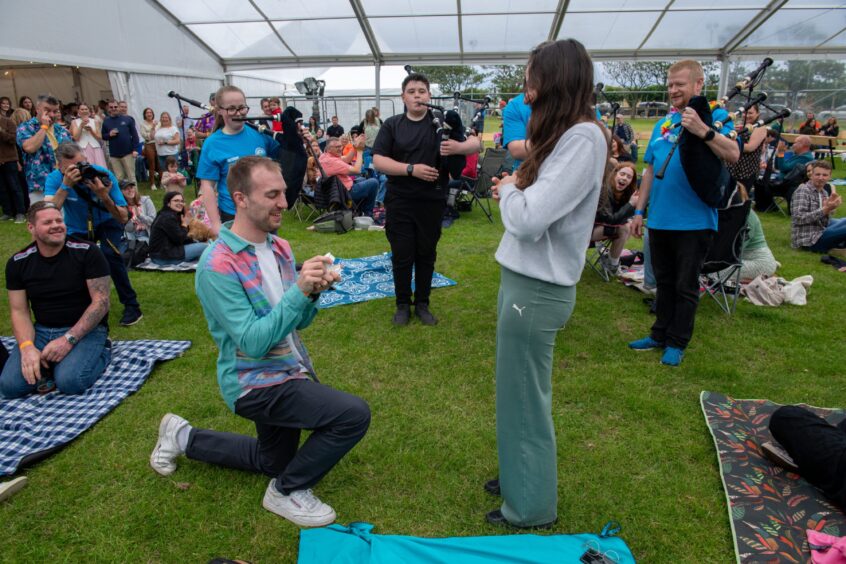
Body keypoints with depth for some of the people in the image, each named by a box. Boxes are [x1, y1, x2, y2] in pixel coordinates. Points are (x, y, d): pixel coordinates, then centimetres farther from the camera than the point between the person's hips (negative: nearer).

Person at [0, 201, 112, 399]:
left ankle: (102, 351, 1)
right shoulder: (18, 263, 1)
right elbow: (19, 311, 2)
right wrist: (27, 347, -17)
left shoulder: (87, 252, -11)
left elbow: (101, 302, -13)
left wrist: (68, 340, -22)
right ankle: (49, 362, 10)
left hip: (85, 329, -3)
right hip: (42, 331, 4)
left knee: (69, 382, -28)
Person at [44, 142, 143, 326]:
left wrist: (105, 197, -46)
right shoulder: (55, 178, -24)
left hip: (107, 223, -2)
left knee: (110, 254, -27)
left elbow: (124, 217, -30)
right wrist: (65, 185, -48)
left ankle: (131, 306, -14)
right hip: (77, 229, 3)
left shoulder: (104, 175, -28)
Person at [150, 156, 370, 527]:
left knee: (272, 462, 26)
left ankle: (184, 438, 40)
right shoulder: (218, 266, -22)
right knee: (355, 415, -23)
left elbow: (297, 322, 4)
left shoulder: (280, 248, 1)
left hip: (288, 369, 8)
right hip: (256, 383, -8)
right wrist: (299, 290, -33)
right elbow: (252, 342, -26)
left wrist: (313, 291, -16)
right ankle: (289, 490, 1)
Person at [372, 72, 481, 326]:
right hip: (400, 201, 0)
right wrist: (411, 169, -17)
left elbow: (476, 144, 4)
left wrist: (459, 147, -19)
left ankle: (422, 303, 25)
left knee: (426, 254, 10)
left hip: (432, 201, 1)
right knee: (402, 255, 4)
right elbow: (378, 160, -5)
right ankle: (403, 304, 21)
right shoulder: (392, 125, 4)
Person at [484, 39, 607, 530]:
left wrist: (509, 190, -7)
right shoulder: (564, 136, 13)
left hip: (537, 289, -9)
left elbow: (528, 218, -25)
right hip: (525, 279, 9)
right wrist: (515, 188, -1)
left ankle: (532, 508, 26)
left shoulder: (583, 139, -18)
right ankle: (520, 476, 41)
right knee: (520, 393, 21)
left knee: (525, 399, 6)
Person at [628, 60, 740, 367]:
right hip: (659, 219, 5)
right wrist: (639, 210, 12)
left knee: (685, 287, 5)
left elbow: (733, 154, -20)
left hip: (693, 221, -5)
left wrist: (702, 130, -32)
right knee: (664, 282, 16)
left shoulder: (715, 116, -4)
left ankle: (677, 343, 18)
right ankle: (660, 334, 29)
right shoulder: (663, 123, 12)